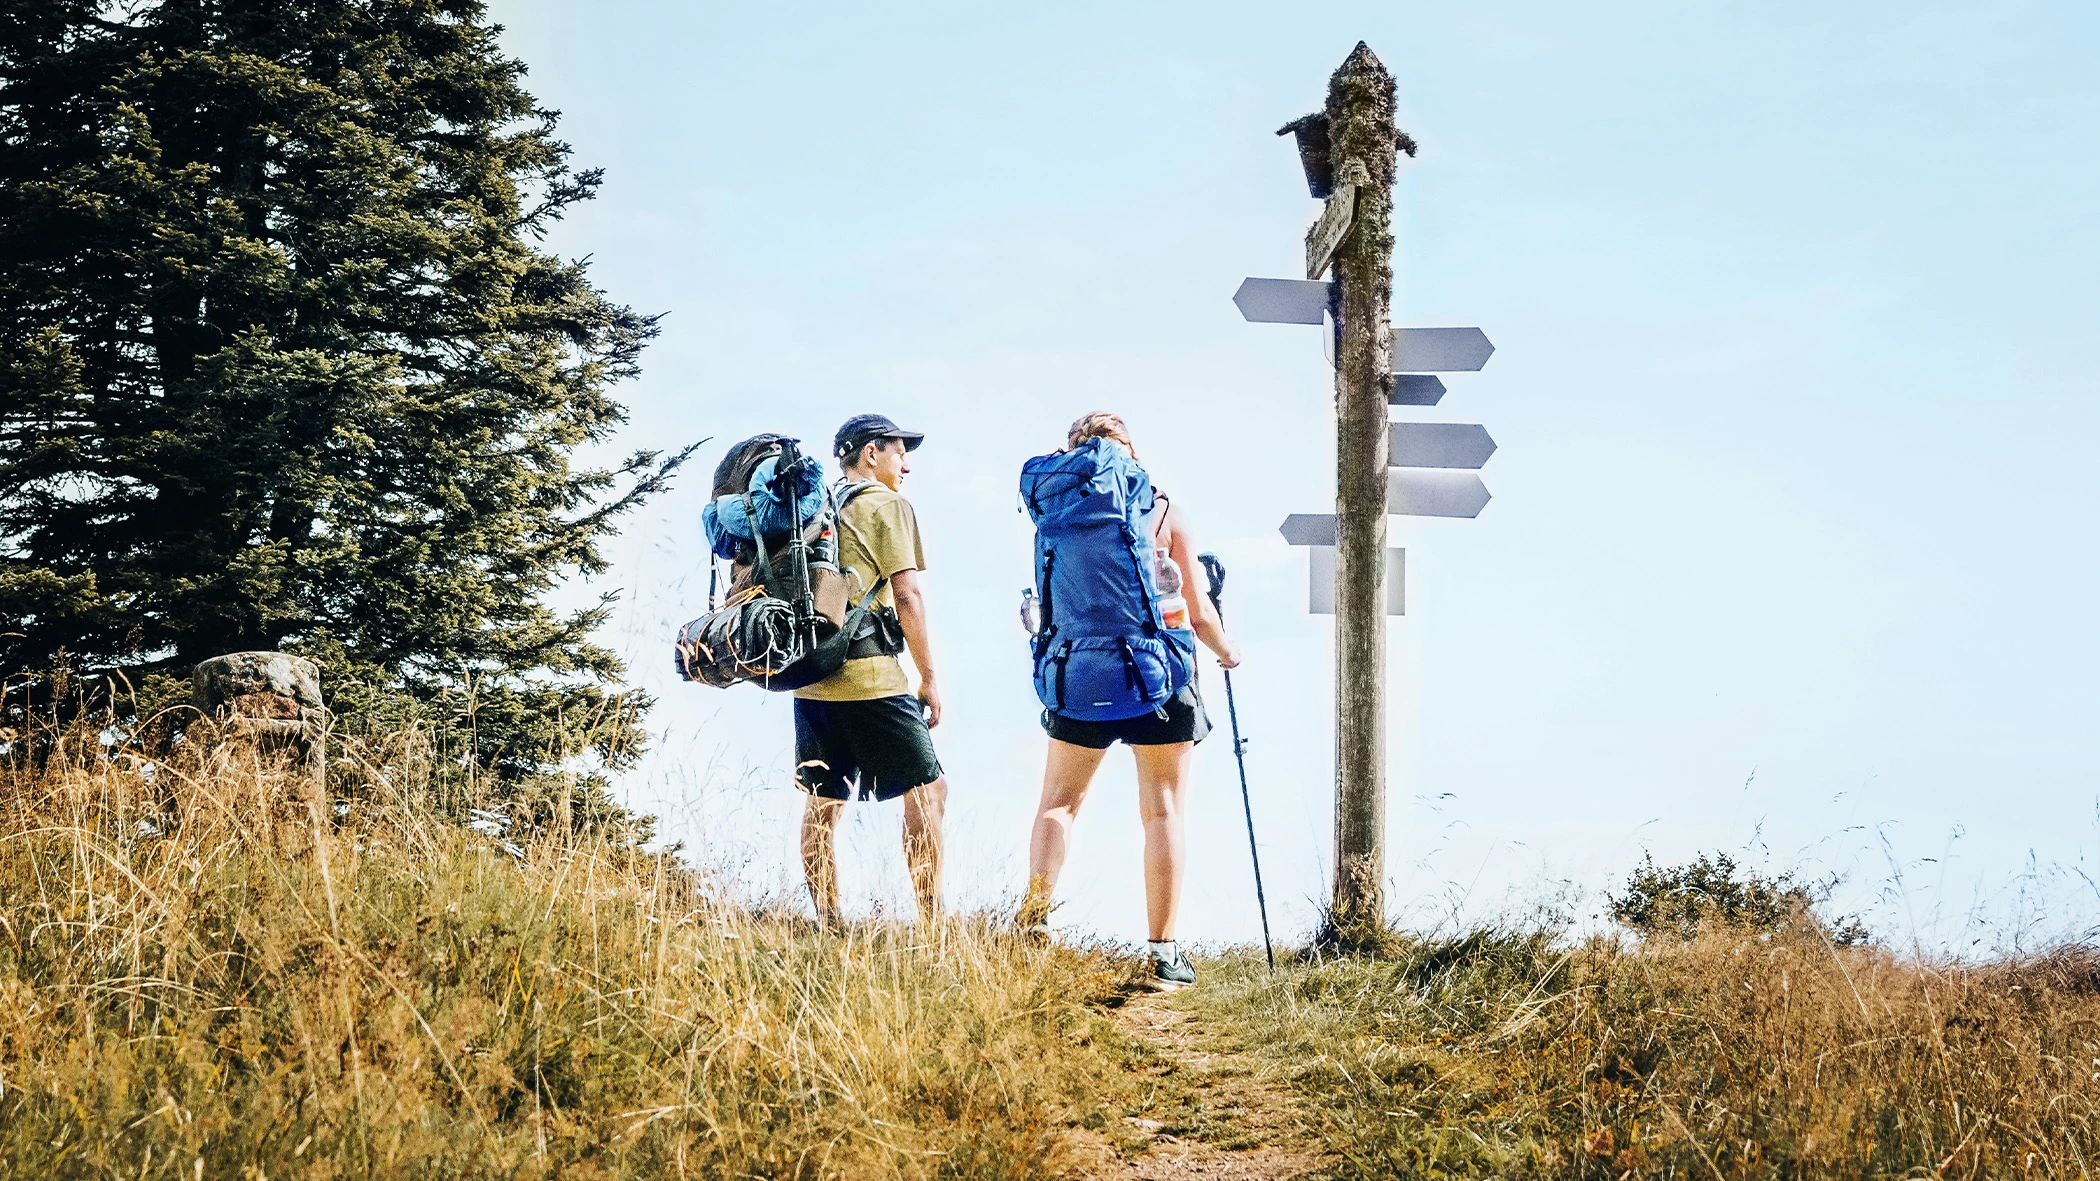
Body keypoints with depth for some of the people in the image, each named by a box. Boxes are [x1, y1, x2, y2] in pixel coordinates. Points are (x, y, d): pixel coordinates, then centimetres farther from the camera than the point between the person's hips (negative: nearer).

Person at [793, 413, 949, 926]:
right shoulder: (888, 505, -2)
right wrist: (929, 678, -4)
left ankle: (828, 925, 7)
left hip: (810, 676, 7)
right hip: (869, 677, -7)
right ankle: (932, 924, -6)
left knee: (823, 802, 8)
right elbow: (907, 596, -8)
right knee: (927, 789, -1)